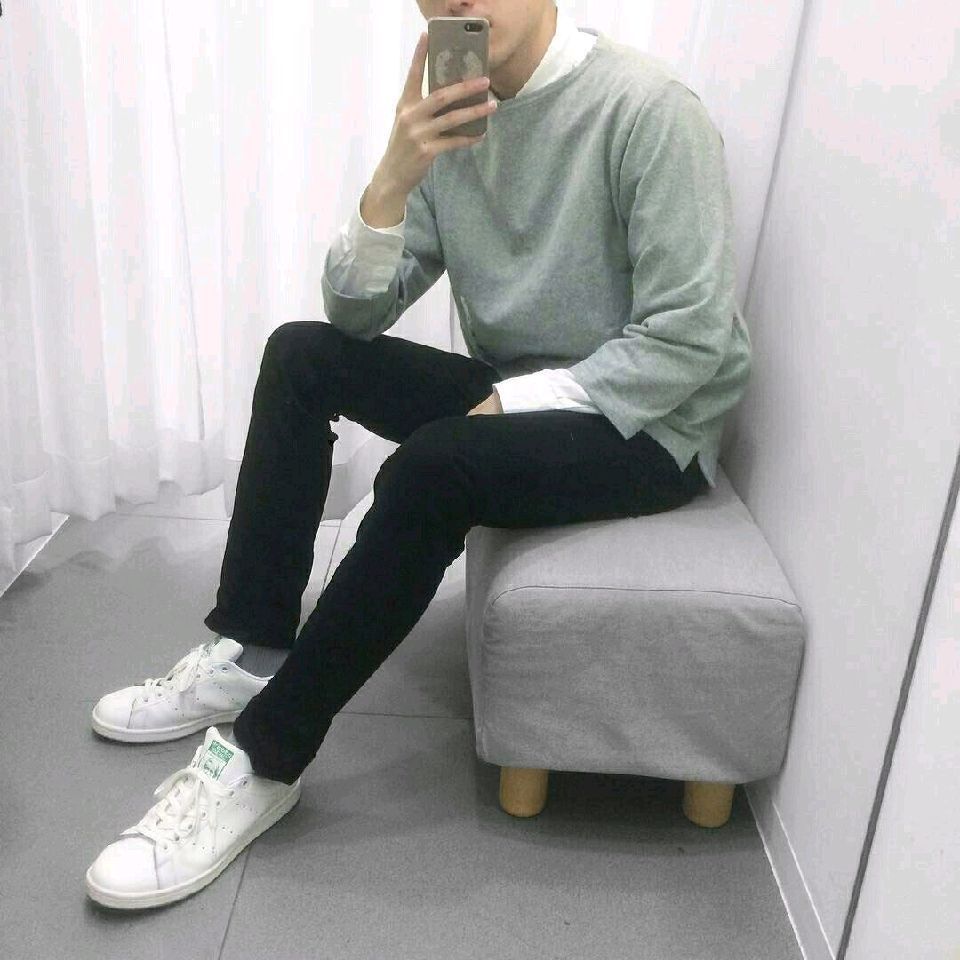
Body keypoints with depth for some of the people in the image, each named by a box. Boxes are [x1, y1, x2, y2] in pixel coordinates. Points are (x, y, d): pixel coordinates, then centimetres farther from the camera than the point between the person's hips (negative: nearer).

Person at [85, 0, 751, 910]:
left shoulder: (646, 108, -17)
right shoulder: (452, 118, 1)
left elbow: (688, 341, -21)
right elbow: (356, 314, -3)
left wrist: (508, 408, -20)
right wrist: (394, 177, -20)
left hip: (645, 424, -6)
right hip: (512, 394, 7)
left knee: (432, 467, -31)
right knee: (302, 354, -6)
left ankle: (261, 758, -16)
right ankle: (250, 654, -7)